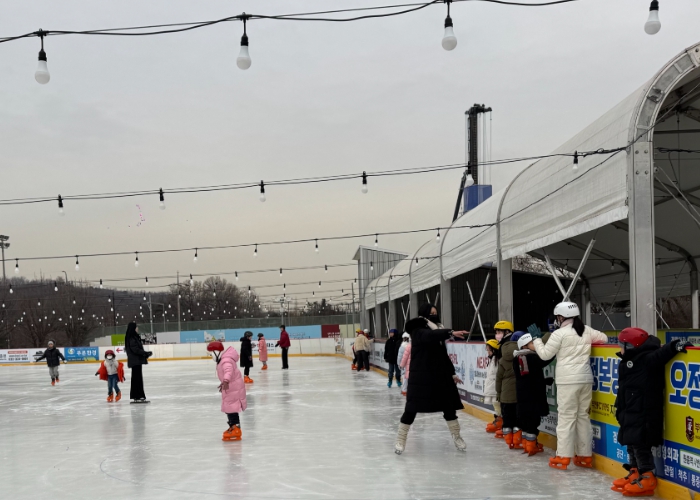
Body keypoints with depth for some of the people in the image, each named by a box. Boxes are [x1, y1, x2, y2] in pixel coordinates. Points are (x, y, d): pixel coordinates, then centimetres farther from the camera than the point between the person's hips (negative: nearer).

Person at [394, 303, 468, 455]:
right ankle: (400, 441, 9)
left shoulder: (437, 332, 12)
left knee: (449, 407, 8)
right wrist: (451, 333, -42)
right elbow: (430, 335, -32)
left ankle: (457, 438, 22)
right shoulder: (418, 331, -9)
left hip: (440, 376, 6)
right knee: (411, 409, -3)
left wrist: (451, 373, 16)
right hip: (421, 377, -6)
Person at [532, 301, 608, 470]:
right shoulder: (586, 331, 8)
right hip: (585, 379, 6)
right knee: (583, 416, 13)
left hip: (568, 380, -6)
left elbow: (545, 354, -4)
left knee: (566, 417, -3)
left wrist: (537, 339, 11)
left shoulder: (559, 333, -8)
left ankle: (563, 457, -2)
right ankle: (585, 455, 17)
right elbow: (603, 338, 22)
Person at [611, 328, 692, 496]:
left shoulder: (648, 359, -16)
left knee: (640, 444, -7)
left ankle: (647, 478, 0)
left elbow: (662, 354, -33)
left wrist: (676, 346, -52)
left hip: (644, 414, -10)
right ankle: (635, 474, 26)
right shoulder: (628, 362, 14)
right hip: (631, 413, 10)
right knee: (631, 443, 16)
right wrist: (621, 410, 26)